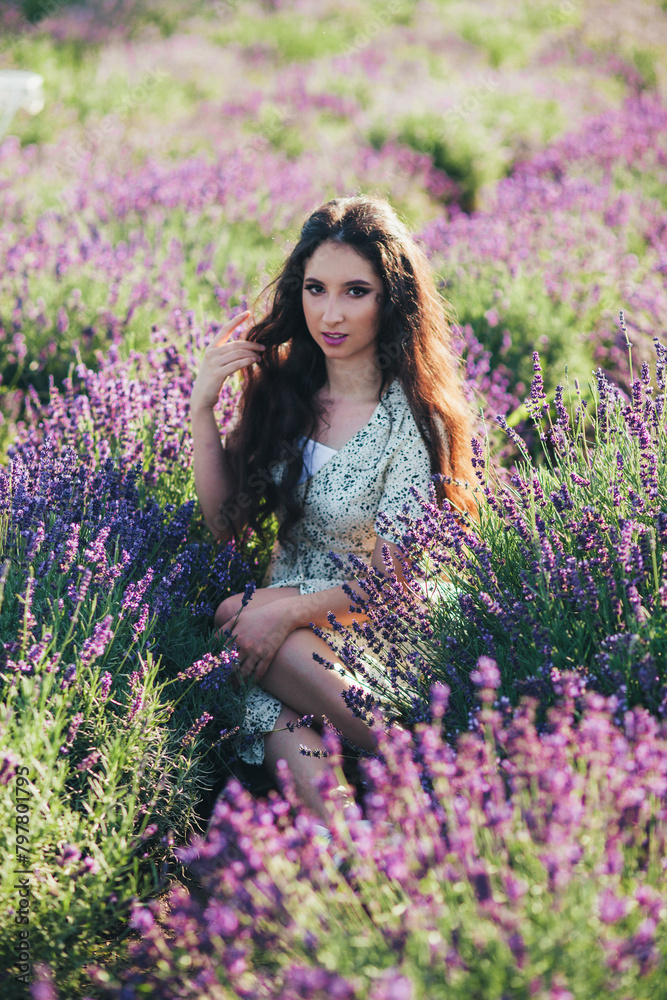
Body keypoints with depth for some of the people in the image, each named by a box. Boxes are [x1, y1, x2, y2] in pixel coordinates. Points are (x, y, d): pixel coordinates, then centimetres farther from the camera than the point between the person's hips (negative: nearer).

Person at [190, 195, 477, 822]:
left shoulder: (411, 418, -11)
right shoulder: (283, 386, 4)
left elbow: (392, 581, -11)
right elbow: (226, 523, 5)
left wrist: (287, 610, -21)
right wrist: (202, 407, -5)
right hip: (280, 625, 2)